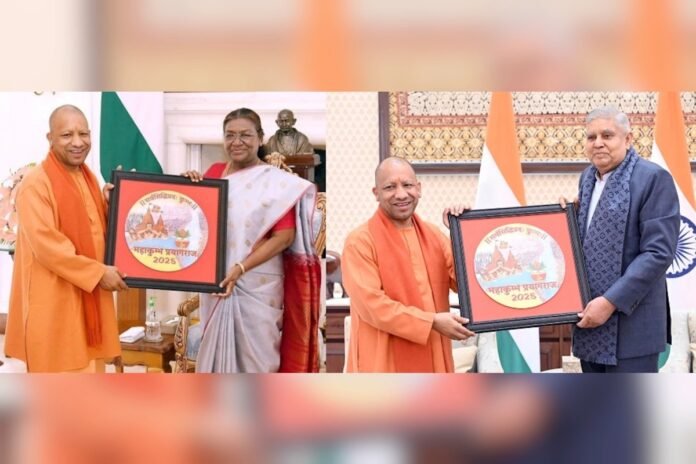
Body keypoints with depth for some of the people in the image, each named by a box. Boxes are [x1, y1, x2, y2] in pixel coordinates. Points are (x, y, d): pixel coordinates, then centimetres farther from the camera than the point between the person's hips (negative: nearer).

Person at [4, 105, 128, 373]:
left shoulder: (89, 178, 11)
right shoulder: (36, 183, -14)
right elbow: (45, 244, -21)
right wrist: (98, 272, -20)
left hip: (88, 297, 8)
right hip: (53, 303, -8)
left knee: (88, 370, 14)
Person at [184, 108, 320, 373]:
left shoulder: (277, 182, -6)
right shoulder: (215, 172, 8)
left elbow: (283, 237, -12)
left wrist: (241, 268, -21)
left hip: (258, 286, -4)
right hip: (216, 281, 4)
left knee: (254, 354, 2)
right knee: (216, 348, 12)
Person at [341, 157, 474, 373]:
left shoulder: (433, 234, 10)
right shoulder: (360, 241, -9)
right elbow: (371, 303, -16)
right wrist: (432, 322, -18)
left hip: (431, 359, 6)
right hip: (384, 364, -6)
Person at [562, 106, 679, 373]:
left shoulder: (653, 178, -11)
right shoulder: (587, 178, 12)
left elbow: (659, 253, -17)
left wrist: (611, 301, -20)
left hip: (629, 322, -7)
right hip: (590, 312, 7)